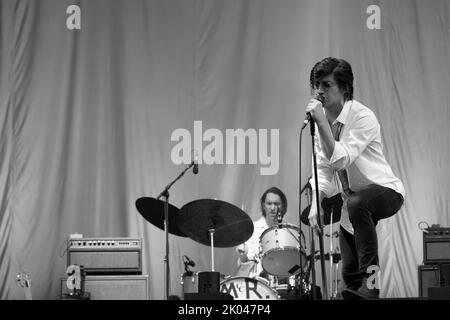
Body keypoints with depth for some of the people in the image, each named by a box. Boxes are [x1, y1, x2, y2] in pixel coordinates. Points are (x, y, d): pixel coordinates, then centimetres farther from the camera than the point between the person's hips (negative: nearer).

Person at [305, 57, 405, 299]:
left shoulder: (362, 117, -22)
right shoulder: (322, 119, 0)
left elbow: (340, 159, -32)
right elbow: (323, 169, 3)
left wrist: (321, 122, -34)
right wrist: (316, 204, -12)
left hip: (386, 191, -8)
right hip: (352, 201, 8)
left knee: (356, 203, -40)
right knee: (349, 272, 3)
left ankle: (371, 277, -35)